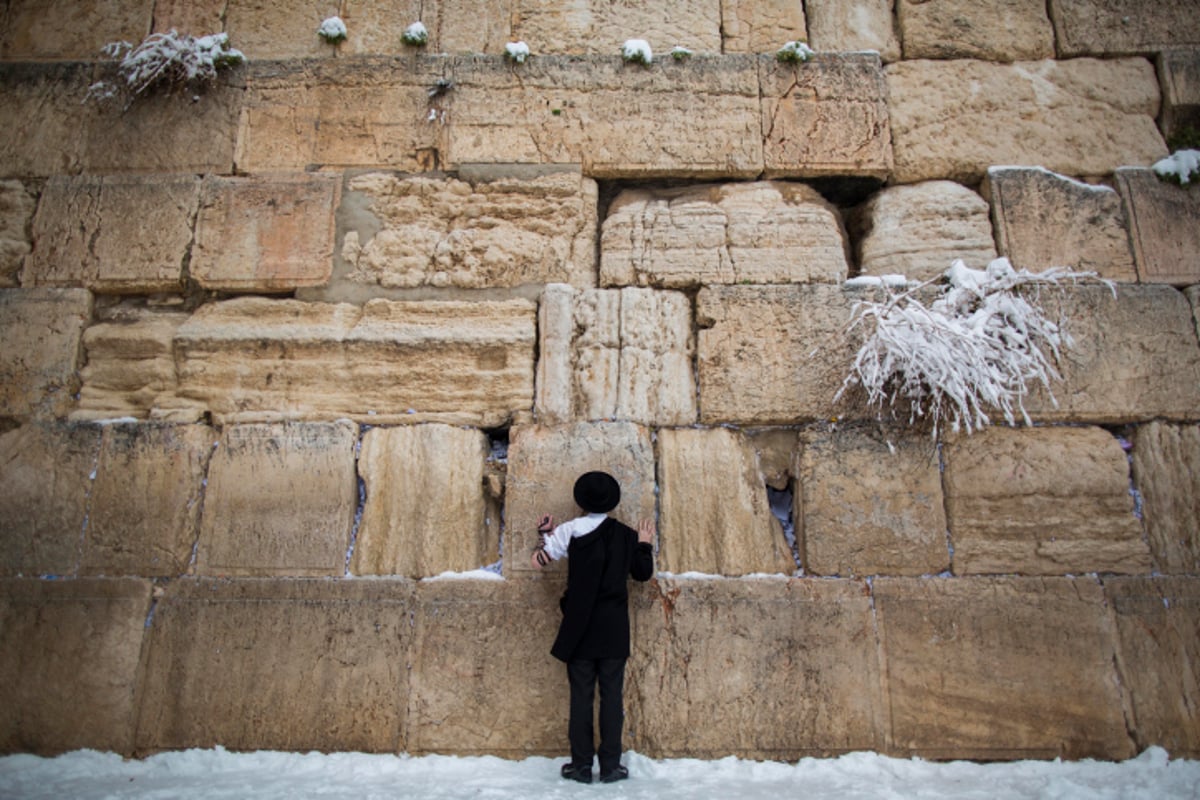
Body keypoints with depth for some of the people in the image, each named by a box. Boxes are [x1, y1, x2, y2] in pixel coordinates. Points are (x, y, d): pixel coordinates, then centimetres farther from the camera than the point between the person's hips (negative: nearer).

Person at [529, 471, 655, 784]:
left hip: (580, 628, -1)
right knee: (612, 695, 5)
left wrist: (546, 533, 6)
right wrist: (645, 545, 23)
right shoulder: (626, 534, 2)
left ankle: (581, 765, 9)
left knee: (581, 695, 5)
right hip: (614, 629, 1)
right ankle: (610, 766, 7)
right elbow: (643, 573, 10)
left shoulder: (570, 530, -5)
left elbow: (538, 561, -7)